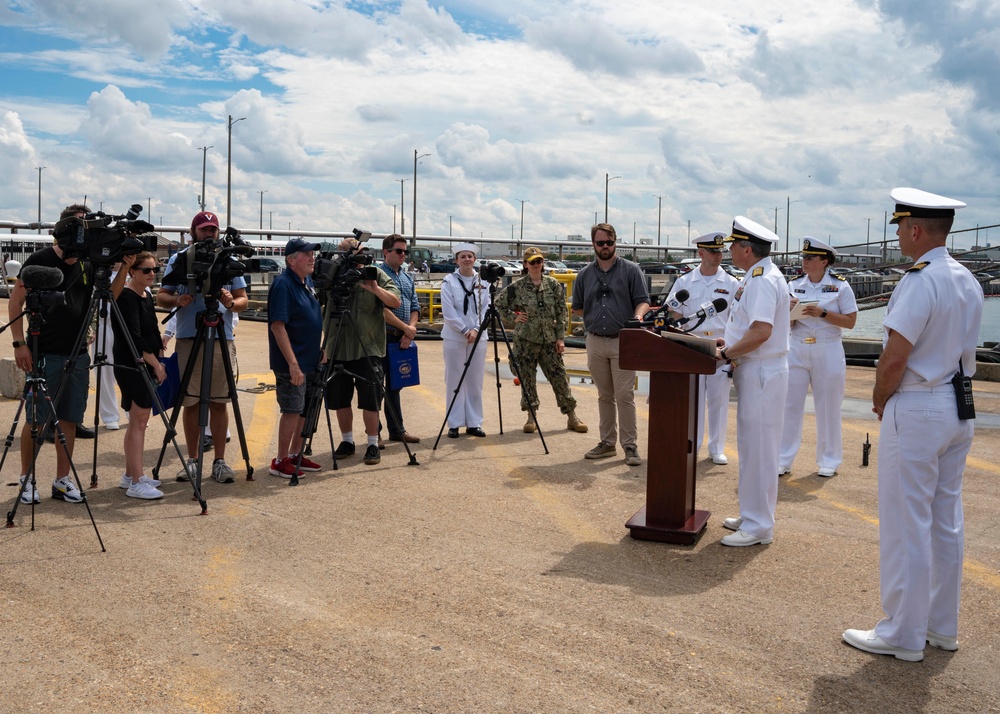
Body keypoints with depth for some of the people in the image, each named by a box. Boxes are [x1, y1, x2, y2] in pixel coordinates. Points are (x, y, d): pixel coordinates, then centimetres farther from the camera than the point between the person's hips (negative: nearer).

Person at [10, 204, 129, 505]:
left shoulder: (87, 265, 9)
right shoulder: (40, 260, -5)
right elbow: (15, 302, -3)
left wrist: (123, 270, -12)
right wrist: (20, 344, -11)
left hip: (77, 355, 5)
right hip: (44, 354, -5)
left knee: (69, 420, 8)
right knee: (35, 420, 1)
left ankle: (62, 480, 16)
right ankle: (27, 479, 16)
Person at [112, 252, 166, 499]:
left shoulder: (147, 296, 13)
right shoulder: (126, 297, -14)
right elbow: (134, 337, -21)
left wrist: (156, 362, 14)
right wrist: (156, 363, -19)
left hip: (145, 366, 9)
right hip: (130, 366, -9)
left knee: (138, 420, 14)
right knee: (138, 420, -9)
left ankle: (130, 475, 23)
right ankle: (136, 482, -6)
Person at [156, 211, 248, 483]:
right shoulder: (178, 259, 6)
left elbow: (243, 300, 9)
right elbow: (161, 297, 7)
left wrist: (231, 303, -13)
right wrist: (177, 300, -14)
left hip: (222, 339, 1)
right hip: (188, 339, 0)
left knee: (219, 402, 3)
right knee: (191, 402, 4)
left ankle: (220, 461, 10)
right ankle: (192, 460, 14)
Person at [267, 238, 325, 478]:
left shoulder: (308, 281, 10)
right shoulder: (283, 285, -17)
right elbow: (277, 326, -23)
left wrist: (321, 350, 16)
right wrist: (293, 363, -26)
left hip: (310, 360, 9)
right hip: (292, 364, -9)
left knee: (305, 409, 14)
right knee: (292, 410, -3)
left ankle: (295, 455, 26)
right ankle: (280, 462, 8)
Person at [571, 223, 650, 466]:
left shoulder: (631, 270, 1)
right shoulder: (585, 274, 11)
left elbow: (643, 301, -3)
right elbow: (577, 308, 19)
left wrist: (637, 316, -22)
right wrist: (595, 316, 6)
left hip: (623, 340, -4)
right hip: (595, 341, 4)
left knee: (624, 395, -7)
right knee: (604, 396, 11)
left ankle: (630, 445, -1)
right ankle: (607, 442, 19)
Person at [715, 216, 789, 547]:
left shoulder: (763, 280, -19)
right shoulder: (758, 276, 14)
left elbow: (761, 332, -28)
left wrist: (726, 354, -19)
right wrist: (729, 343, 12)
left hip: (762, 374, -11)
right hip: (754, 371, 11)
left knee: (758, 448, -4)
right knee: (751, 446, 17)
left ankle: (758, 526, 5)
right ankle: (752, 515, 29)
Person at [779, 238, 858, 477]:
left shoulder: (840, 286, -3)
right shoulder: (794, 285, 6)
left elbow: (850, 322, -7)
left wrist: (822, 313, -17)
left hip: (828, 352, -3)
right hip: (797, 350, 3)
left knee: (828, 408, 5)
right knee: (790, 405, 2)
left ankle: (829, 461, 18)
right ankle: (783, 460, 8)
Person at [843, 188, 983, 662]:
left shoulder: (919, 281, -18)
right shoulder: (969, 282, 11)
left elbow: (894, 359, -21)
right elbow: (960, 349, 15)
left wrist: (879, 402, -3)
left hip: (916, 411, -9)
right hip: (959, 409, 9)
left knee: (905, 525, 0)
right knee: (946, 521, 15)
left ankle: (903, 635, 10)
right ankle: (942, 628, 27)